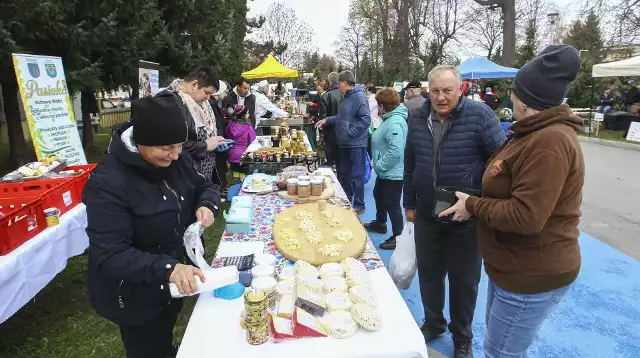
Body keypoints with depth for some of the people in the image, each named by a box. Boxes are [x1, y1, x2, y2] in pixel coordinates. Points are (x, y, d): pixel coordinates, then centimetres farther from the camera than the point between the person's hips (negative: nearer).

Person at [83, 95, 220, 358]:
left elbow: (205, 185, 5)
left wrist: (206, 204, -18)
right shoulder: (108, 181, -29)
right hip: (135, 295, -6)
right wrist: (166, 268, -45)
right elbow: (110, 255, -31)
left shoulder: (177, 159, -10)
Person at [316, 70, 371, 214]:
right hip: (345, 143, 10)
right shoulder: (348, 96, 14)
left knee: (356, 176, 1)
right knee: (343, 174, 17)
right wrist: (327, 120, 14)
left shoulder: (359, 96, -15)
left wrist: (349, 133, -22)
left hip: (356, 144, -10)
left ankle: (359, 206, 14)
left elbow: (366, 120, -23)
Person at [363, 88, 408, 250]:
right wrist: (379, 165, 15)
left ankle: (398, 237, 17)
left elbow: (395, 151, -33)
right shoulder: (390, 118, 8)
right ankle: (380, 223, 47)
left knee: (392, 205, 1)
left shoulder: (395, 123, -25)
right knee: (379, 195, 26)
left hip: (393, 173, -11)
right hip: (385, 171, 11)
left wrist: (379, 165, -21)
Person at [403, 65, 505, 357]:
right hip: (426, 214, 4)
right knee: (429, 274, 18)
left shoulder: (479, 114, -13)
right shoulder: (417, 118, 0)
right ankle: (433, 323, 44)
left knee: (464, 280, 14)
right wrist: (409, 203, 12)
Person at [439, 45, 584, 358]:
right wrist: (476, 202, 5)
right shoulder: (538, 133, 9)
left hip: (532, 275, -10)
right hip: (513, 266, 10)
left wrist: (473, 206, -17)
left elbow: (525, 216, -30)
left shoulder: (550, 142, -26)